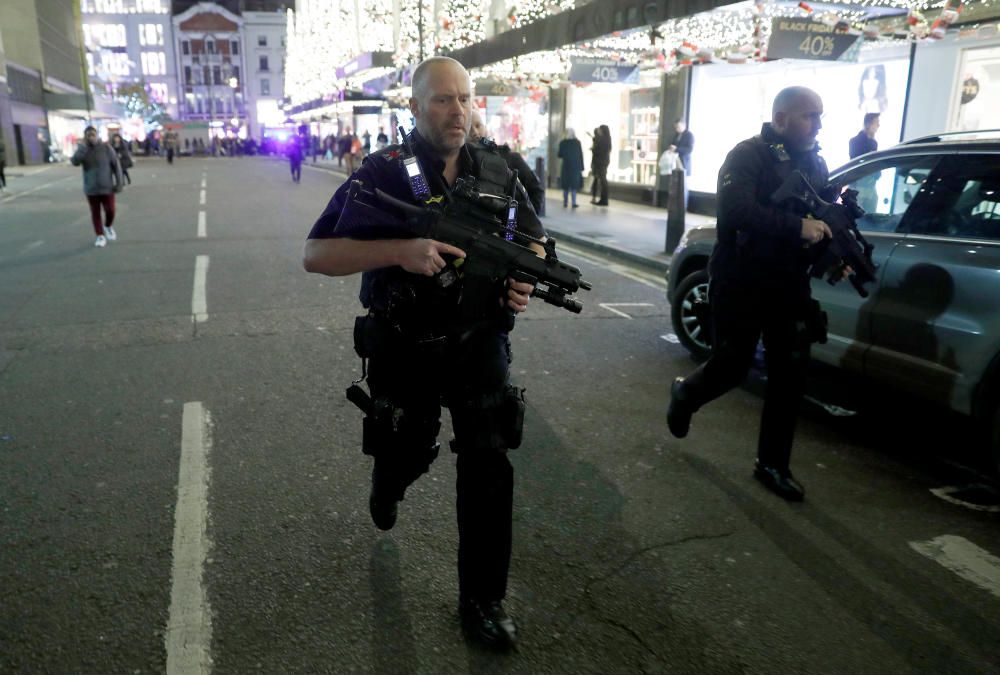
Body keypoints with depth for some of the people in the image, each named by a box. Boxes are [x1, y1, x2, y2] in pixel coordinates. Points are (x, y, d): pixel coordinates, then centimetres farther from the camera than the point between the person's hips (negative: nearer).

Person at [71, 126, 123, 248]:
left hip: (107, 187, -1)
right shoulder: (82, 149, -3)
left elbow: (116, 165, -3)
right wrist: (84, 146, -27)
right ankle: (100, 236, 19)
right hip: (91, 189, 1)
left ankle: (108, 226, 28)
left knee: (110, 211, -3)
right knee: (95, 213, 6)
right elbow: (75, 162, -20)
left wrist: (118, 183, -6)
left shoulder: (106, 147, -6)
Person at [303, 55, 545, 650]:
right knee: (407, 454, 19)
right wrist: (399, 250, -31)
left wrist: (528, 276, -8)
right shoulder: (383, 174, -12)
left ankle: (483, 600, 16)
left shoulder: (497, 172, 0)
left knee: (489, 468, -2)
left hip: (480, 347, 2)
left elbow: (535, 238, 15)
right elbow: (316, 255, -16)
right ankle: (387, 484, 58)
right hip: (405, 351, -2)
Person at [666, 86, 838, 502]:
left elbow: (826, 217, 16)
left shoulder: (815, 163, 11)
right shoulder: (748, 156, -12)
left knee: (789, 378, 5)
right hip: (740, 286, -6)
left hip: (789, 288, 6)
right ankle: (685, 395, 37)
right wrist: (797, 226, -32)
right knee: (730, 369, 3)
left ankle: (772, 465, 17)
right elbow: (736, 211, -28)